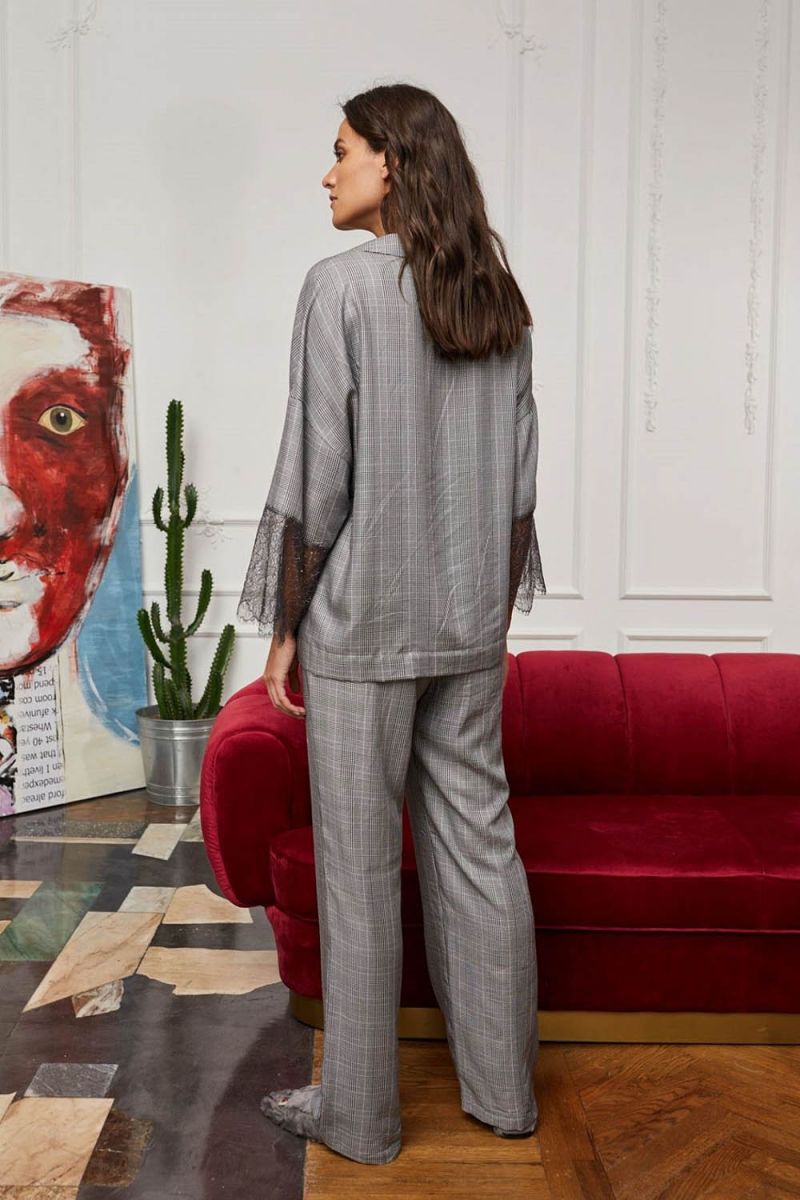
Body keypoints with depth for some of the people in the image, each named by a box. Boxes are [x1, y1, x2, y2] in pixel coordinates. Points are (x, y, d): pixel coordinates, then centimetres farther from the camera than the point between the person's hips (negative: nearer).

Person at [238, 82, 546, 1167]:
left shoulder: (345, 283, -10)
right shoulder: (497, 299, 8)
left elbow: (317, 478, -14)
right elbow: (520, 486, 9)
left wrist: (285, 627, -5)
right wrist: (496, 613, 17)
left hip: (360, 624, -6)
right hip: (470, 625, 6)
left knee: (358, 867, 5)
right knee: (479, 846, 13)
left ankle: (359, 1113, 19)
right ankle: (502, 1089, 27)